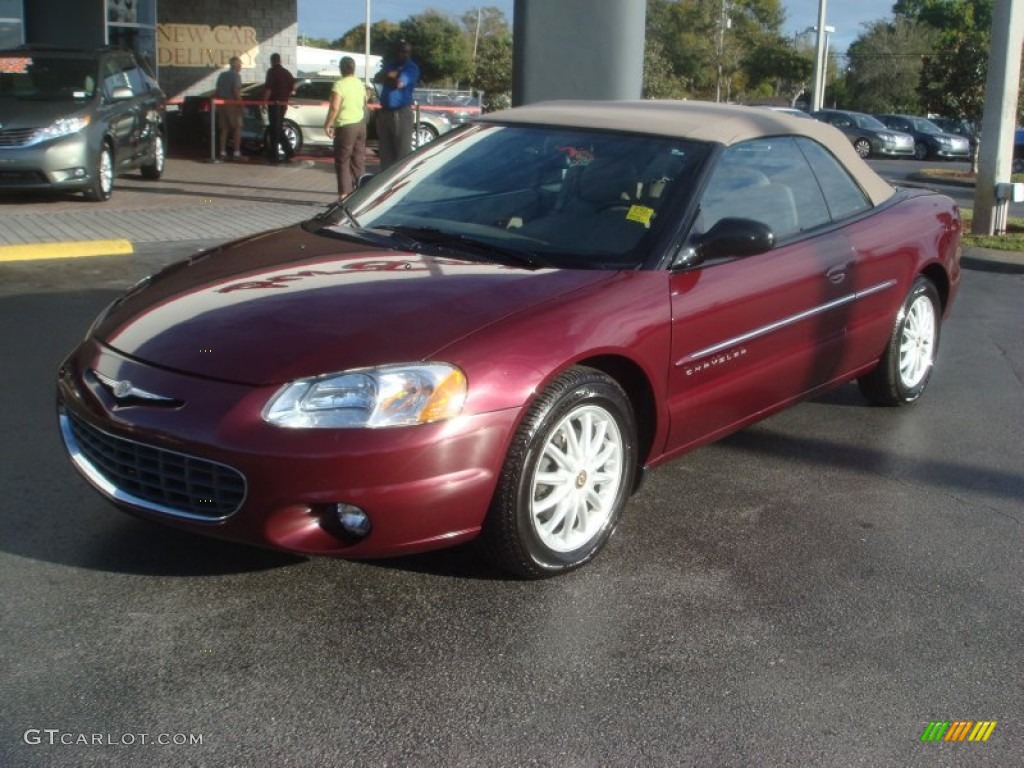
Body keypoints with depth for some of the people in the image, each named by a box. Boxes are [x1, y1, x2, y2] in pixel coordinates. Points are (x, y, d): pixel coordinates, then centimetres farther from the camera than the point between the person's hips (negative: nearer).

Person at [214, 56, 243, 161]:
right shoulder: (236, 76, -9)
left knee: (224, 129, 10)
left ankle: (223, 152, 7)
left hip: (221, 104, 7)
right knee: (237, 128, 0)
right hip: (232, 104, -7)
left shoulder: (222, 75, 12)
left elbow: (217, 90, 13)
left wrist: (217, 101, 20)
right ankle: (236, 152, -5)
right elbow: (236, 91, -19)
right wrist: (241, 102, -15)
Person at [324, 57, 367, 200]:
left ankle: (345, 192, -7)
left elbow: (334, 108, -20)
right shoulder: (360, 83, 8)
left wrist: (327, 125, -13)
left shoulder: (339, 84, -14)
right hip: (361, 124, 7)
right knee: (358, 159, 12)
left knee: (343, 160, -2)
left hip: (346, 126, -7)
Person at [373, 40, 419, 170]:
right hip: (385, 111, 7)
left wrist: (387, 77, 2)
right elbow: (377, 79, 6)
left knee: (402, 149, -9)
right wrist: (390, 76, -11)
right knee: (385, 148, 11)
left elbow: (399, 83, -16)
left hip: (401, 113, -7)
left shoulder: (411, 68, -3)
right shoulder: (389, 65, 18)